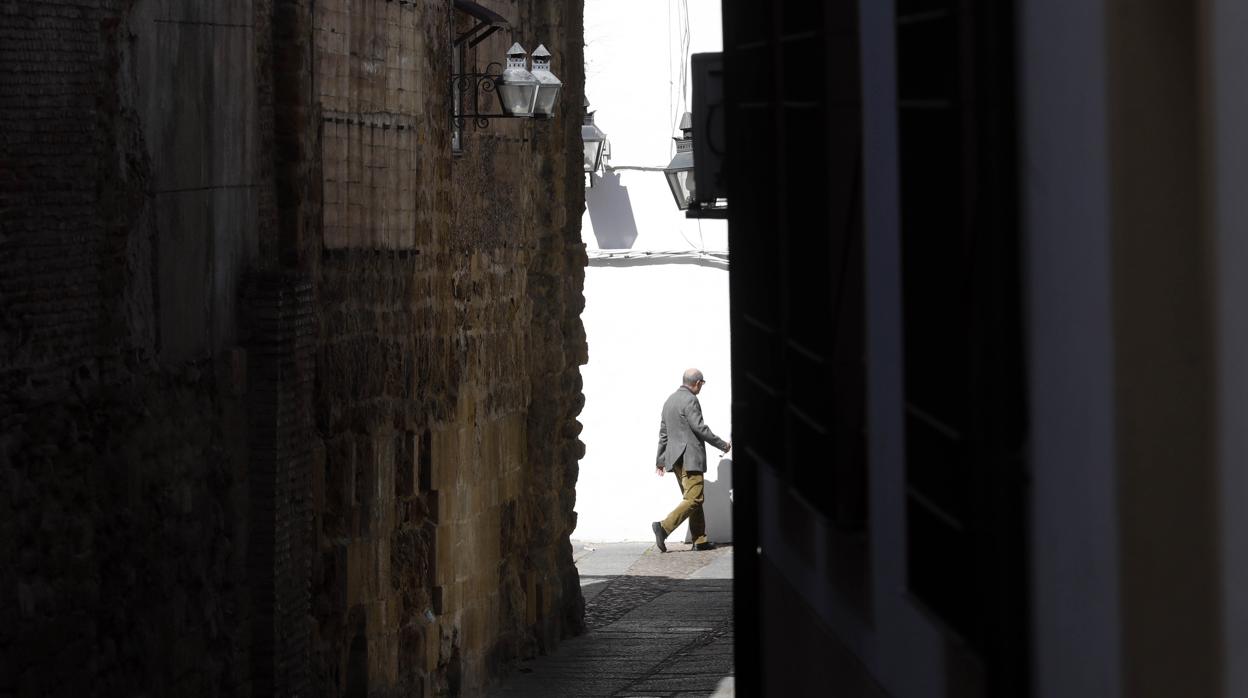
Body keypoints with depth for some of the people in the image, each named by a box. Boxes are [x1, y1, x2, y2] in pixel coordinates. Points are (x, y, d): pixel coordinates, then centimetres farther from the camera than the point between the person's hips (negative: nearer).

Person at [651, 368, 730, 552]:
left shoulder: (670, 401, 16)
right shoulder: (690, 400, -12)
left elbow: (663, 432, 20)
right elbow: (699, 427, -15)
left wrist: (660, 460, 24)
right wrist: (723, 445, -6)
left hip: (675, 458, 10)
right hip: (690, 457, -10)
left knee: (693, 499, 12)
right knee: (694, 499, -10)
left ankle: (700, 540, 11)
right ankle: (664, 527, -22)